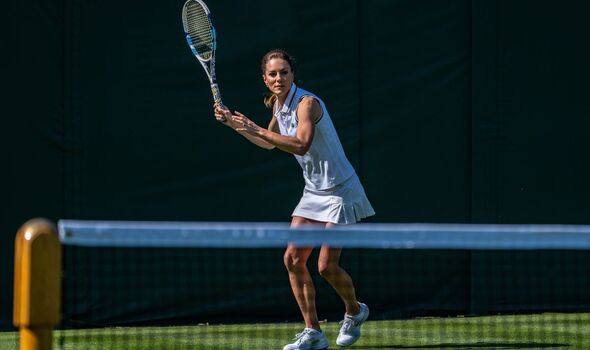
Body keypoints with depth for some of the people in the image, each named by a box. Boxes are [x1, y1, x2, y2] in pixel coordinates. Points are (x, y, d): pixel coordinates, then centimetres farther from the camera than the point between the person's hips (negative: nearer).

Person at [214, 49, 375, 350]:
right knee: (293, 259, -3)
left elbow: (301, 144, -36)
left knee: (327, 266, -9)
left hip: (339, 191, -8)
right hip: (313, 192, 8)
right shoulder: (279, 106, 6)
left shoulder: (307, 103, -20)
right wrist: (234, 124, 17)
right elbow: (270, 143, 25)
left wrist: (258, 130, -35)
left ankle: (354, 311, 22)